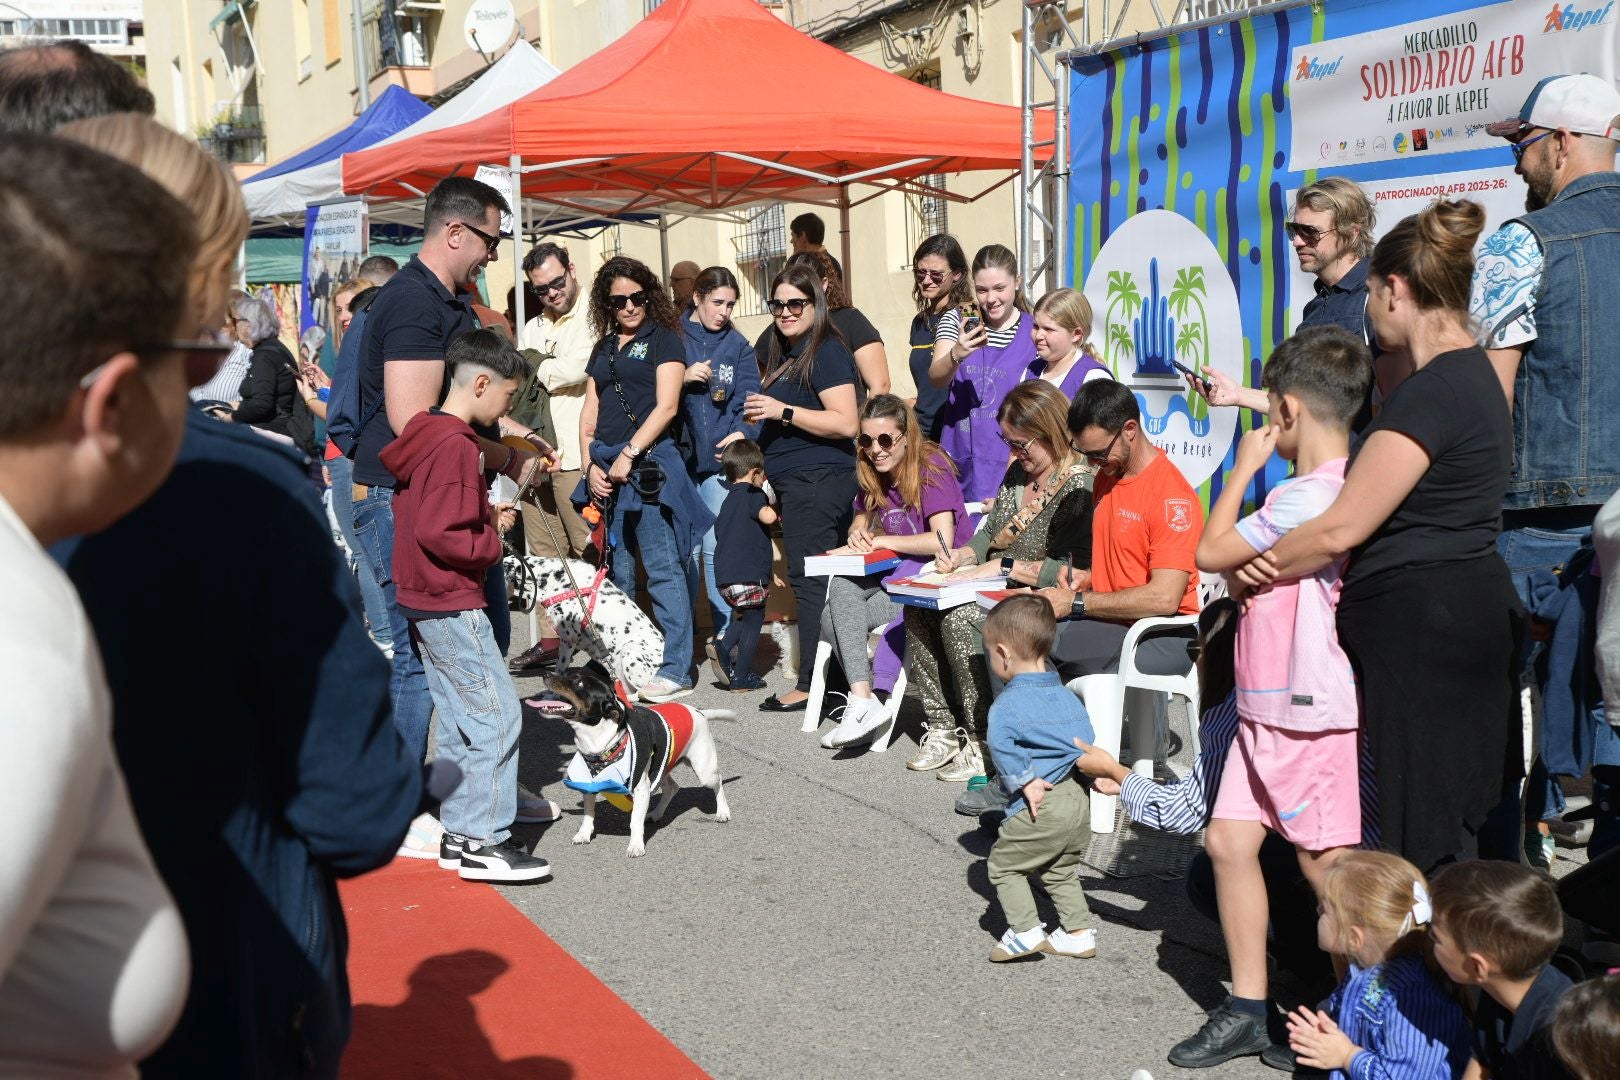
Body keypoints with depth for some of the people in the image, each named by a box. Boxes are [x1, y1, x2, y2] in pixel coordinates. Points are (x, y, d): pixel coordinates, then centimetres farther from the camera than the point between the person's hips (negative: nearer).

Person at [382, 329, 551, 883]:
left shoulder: (426, 435, 11)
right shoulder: (456, 445, -19)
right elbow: (439, 534, -25)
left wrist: (486, 515, 9)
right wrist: (492, 543, -11)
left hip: (425, 601, 11)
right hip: (452, 604, -11)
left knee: (459, 717, 15)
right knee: (498, 714, -6)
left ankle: (459, 831, 21)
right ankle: (484, 842, -3)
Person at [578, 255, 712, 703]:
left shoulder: (664, 339, 2)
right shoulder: (604, 348, 20)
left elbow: (666, 406, -7)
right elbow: (589, 414, 17)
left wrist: (628, 454, -11)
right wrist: (591, 465, 3)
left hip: (647, 463, -6)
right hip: (604, 468, 6)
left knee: (663, 569, -9)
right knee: (614, 573, 10)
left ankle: (676, 670, -8)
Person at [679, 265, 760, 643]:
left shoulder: (738, 346, 12)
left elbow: (748, 398, 1)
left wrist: (743, 432, -18)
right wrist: (683, 378, -14)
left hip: (722, 459, 1)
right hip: (679, 457, -1)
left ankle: (727, 633, 5)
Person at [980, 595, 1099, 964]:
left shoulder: (1008, 703, -12)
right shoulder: (1068, 696, 13)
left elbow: (1001, 744, -28)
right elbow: (1087, 740, 13)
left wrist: (1024, 780, -21)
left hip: (1040, 807, -8)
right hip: (1079, 799, 8)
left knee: (1003, 863, 10)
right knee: (1062, 869, 24)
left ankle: (1026, 931, 3)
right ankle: (1080, 932, 23)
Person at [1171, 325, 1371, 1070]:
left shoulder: (1304, 497, -20)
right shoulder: (1336, 488, 12)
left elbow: (1211, 553, -11)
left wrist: (1244, 466, -4)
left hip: (1312, 713, -10)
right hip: (1269, 707, 10)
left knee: (1326, 864, 0)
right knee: (1229, 840, 10)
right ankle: (1248, 1008, 19)